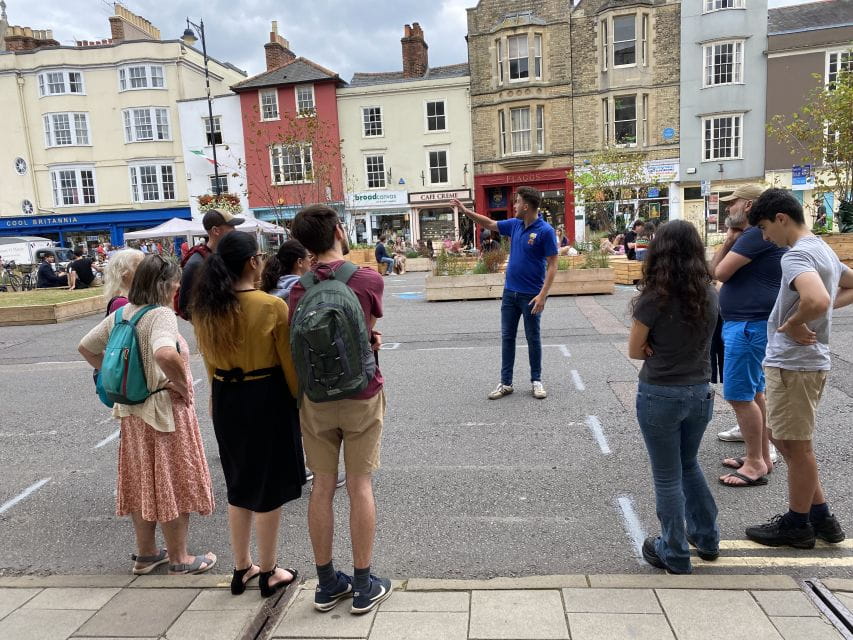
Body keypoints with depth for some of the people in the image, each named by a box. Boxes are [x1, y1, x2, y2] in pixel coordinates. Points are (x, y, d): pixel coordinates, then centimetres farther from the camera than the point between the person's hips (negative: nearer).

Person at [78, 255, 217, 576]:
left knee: (142, 481, 18)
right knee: (173, 483, 6)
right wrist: (184, 386, -24)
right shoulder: (161, 315, -20)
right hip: (166, 410, -8)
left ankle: (145, 553, 33)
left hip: (133, 410, 8)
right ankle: (179, 559, 19)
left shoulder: (121, 313, 5)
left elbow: (86, 347, 15)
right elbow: (165, 355, -39)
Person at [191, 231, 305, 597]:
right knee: (269, 488, 10)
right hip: (267, 399, -5)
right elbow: (290, 365, -12)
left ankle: (242, 568, 34)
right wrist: (301, 402, 1)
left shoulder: (204, 309, -1)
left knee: (239, 486, 21)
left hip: (225, 401, 6)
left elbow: (210, 362, 8)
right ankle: (268, 573, 25)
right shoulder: (272, 307, -18)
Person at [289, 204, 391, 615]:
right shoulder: (369, 280, -11)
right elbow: (368, 329, 2)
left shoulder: (298, 290, -5)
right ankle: (363, 586, 18)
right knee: (360, 486, 7)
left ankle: (327, 584, 24)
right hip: (361, 396, -2)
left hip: (315, 400, 2)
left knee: (322, 487, 11)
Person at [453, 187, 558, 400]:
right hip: (510, 292, 6)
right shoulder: (514, 225, 5)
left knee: (533, 339, 6)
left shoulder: (545, 231, -15)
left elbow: (552, 265, -16)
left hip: (531, 295, -6)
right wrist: (465, 210, 16)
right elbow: (490, 224, 20)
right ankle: (506, 383, 15)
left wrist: (543, 295, -22)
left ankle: (537, 381, 21)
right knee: (507, 337, 8)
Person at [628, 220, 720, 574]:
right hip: (700, 393, 6)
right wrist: (682, 354, -2)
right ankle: (706, 538, 39)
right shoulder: (709, 294, -1)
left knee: (667, 478, 10)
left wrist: (659, 352, 2)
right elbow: (699, 340, 10)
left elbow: (635, 351, -10)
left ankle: (674, 554, 24)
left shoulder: (654, 298, -17)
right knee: (689, 465, 27)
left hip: (660, 396, -6)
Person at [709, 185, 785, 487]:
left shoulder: (757, 234, -18)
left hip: (749, 325, -11)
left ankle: (756, 464, 5)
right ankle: (762, 456, 27)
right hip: (750, 323, 11)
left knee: (739, 395, -6)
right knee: (754, 392, 17)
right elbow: (713, 269, 11)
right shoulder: (752, 236, 16)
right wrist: (729, 241, 0)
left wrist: (730, 242, 0)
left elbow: (720, 272, -18)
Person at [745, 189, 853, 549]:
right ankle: (821, 517, 29)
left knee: (794, 444, 4)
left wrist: (792, 324, -19)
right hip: (805, 360, 10)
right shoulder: (823, 250, 13)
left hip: (793, 363, -10)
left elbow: (816, 301, -37)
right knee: (784, 438, 19)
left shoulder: (797, 255, -20)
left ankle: (797, 525, 21)